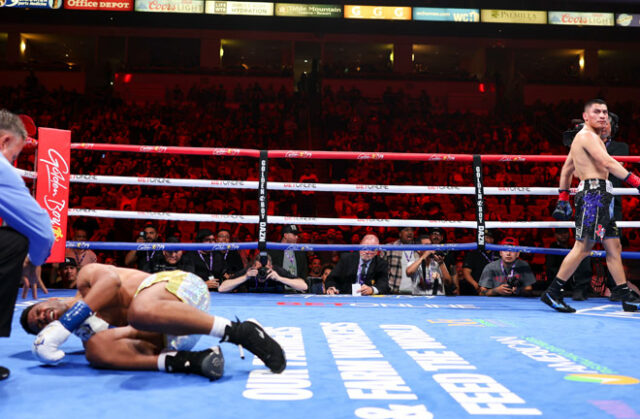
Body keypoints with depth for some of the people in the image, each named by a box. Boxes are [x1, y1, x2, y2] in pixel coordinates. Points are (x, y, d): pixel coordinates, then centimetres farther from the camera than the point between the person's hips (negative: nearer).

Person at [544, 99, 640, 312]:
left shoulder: (584, 138, 24)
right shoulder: (588, 135, -7)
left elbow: (566, 169, 28)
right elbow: (607, 162, -21)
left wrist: (562, 200, 27)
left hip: (600, 198, 11)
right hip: (594, 192, -11)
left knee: (614, 246, 9)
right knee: (583, 246, -12)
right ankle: (553, 293, -9)